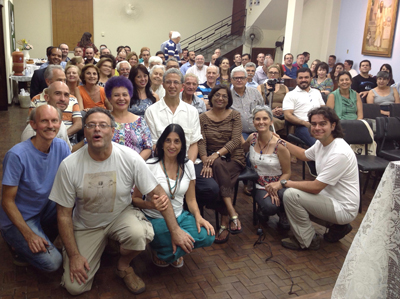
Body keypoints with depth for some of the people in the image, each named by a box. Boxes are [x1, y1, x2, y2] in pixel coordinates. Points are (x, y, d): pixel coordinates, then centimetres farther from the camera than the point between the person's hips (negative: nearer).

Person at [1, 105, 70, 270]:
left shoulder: (61, 147, -9)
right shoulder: (17, 155, -24)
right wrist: (29, 235, -21)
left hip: (44, 208, 6)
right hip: (18, 218, -5)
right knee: (52, 262, -19)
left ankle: (46, 235, 5)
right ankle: (20, 245, 9)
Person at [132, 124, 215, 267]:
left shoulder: (188, 165, 2)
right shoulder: (150, 166, -11)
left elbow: (191, 199, 7)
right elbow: (135, 199, -6)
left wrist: (198, 217, -12)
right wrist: (151, 204, -28)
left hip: (180, 217, 5)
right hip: (155, 220, -4)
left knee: (207, 236, -23)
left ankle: (176, 252, 11)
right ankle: (157, 250, 5)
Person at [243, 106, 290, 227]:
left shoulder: (279, 145, -13)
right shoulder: (252, 138, -1)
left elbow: (287, 173, -6)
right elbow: (243, 149, 24)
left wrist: (276, 186, -22)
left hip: (277, 185, -1)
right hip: (260, 186, 1)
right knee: (269, 207, -32)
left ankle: (282, 213, 1)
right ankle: (264, 209, 8)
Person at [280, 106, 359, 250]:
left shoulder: (339, 153, -27)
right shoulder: (321, 143, 1)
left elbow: (315, 187, -26)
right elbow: (304, 155, 24)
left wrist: (284, 182, -18)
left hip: (344, 209, -10)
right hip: (330, 197, 10)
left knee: (290, 194, -21)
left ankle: (306, 241, -1)